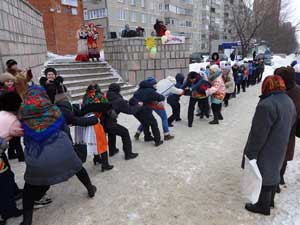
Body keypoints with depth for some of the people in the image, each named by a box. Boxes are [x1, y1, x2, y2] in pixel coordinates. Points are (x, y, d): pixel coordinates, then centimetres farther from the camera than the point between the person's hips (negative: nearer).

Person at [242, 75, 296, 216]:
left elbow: (258, 134, -26)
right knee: (272, 173, 23)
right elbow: (290, 125, 14)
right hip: (279, 148, 9)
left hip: (266, 150, -9)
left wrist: (251, 153, -16)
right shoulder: (289, 102, 3)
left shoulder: (267, 105, -28)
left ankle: (263, 206, 25)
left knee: (263, 176, 8)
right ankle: (270, 200, 41)